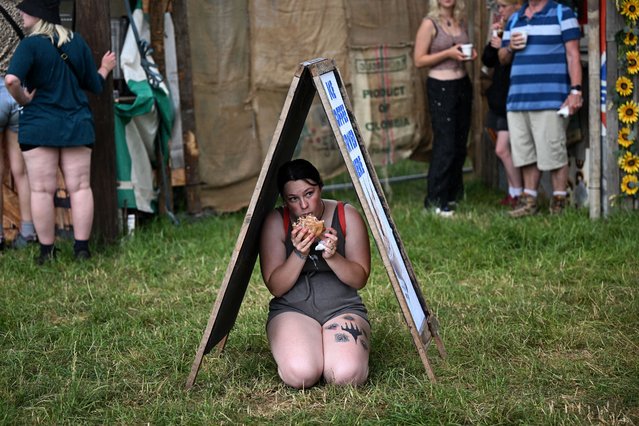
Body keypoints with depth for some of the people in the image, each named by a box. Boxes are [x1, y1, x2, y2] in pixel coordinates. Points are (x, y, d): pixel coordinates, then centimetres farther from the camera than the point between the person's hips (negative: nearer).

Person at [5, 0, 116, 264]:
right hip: (77, 124, 4)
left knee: (42, 190, 1)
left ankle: (47, 252, 4)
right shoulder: (77, 42, 5)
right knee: (80, 187, 5)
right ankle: (81, 249, 4)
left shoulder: (31, 44, -11)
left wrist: (23, 99, -7)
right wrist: (105, 68, 31)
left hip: (39, 126, -4)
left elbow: (11, 80, -26)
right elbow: (94, 85, 11)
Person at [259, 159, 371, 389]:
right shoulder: (275, 222, -5)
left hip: (342, 308, 1)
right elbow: (275, 287, -7)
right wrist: (299, 255, -23)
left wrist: (332, 256, -20)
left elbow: (360, 279, -2)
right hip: (291, 310, 0)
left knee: (347, 374, -29)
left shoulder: (347, 216, -4)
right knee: (300, 374, -31)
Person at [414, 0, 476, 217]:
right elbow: (419, 60, -10)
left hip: (463, 84, 7)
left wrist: (470, 55, 2)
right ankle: (435, 200, -1)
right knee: (445, 144, -8)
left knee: (460, 143, 9)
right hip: (440, 87, -7)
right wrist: (447, 53, -19)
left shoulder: (461, 22, 11)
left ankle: (452, 194, 20)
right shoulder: (430, 23, -8)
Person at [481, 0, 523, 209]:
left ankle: (518, 193, 3)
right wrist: (494, 39, -2)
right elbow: (487, 60, 11)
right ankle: (513, 193, 20)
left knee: (502, 149, -9)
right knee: (509, 149, 13)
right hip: (500, 98, 9)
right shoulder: (504, 31, 13)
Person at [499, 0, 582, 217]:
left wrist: (576, 91, -14)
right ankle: (529, 201, 16)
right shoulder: (514, 19, 19)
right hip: (518, 99, 6)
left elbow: (573, 55, -5)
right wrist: (510, 47, -1)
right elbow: (503, 58, 23)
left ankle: (559, 204, 1)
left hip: (550, 100, -6)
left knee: (554, 154, -6)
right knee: (526, 154, 8)